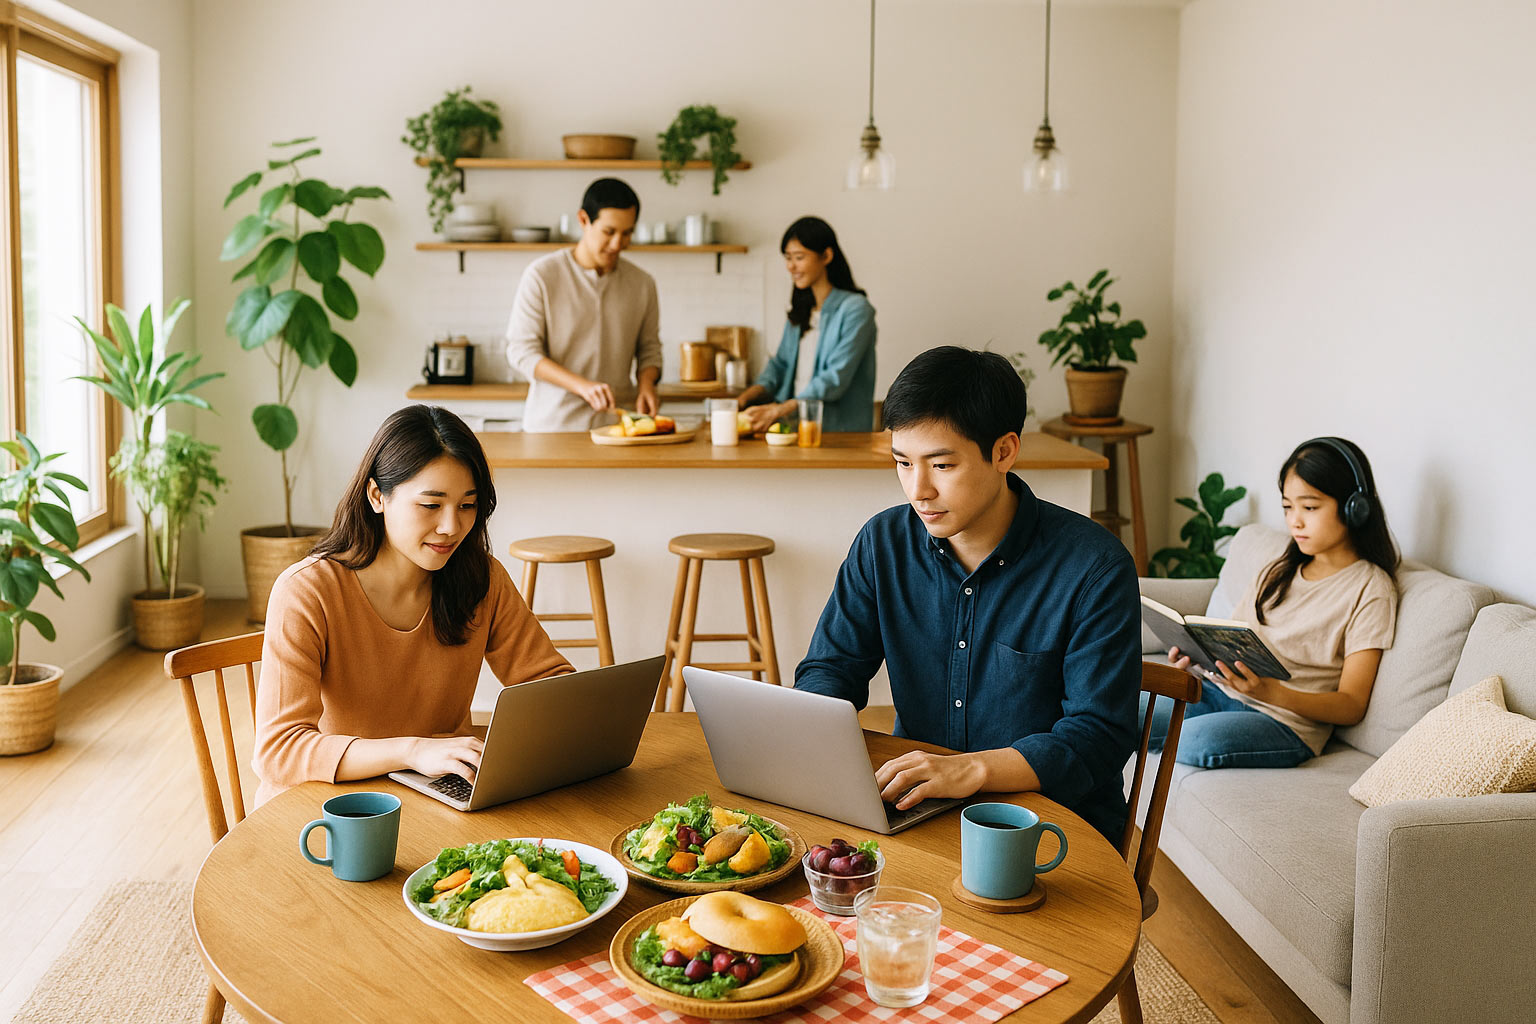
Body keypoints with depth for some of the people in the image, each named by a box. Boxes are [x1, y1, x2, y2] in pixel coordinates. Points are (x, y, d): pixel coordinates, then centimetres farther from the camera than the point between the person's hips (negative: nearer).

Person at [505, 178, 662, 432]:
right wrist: (582, 386, -17)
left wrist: (646, 384, -3)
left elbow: (649, 349, 20)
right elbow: (521, 350, -5)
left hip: (616, 424, 2)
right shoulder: (541, 275, -1)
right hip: (552, 422, -2)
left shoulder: (642, 284, 10)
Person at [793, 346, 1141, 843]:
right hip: (914, 804, 4)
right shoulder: (883, 544, 1)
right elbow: (830, 667, 9)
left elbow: (1100, 736, -16)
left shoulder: (1094, 567, -13)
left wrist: (972, 769, -31)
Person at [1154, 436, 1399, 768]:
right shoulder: (1278, 571, 20)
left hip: (1288, 720, -5)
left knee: (1198, 740, -36)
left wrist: (1272, 692, -24)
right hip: (1218, 691, 5)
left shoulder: (1371, 588, -1)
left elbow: (1351, 706, -7)